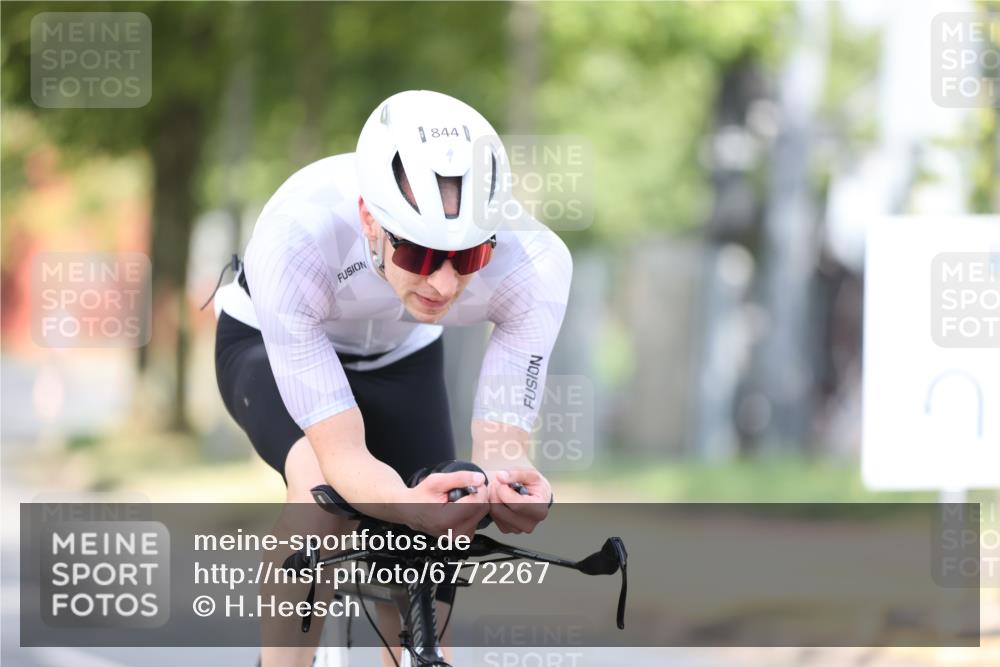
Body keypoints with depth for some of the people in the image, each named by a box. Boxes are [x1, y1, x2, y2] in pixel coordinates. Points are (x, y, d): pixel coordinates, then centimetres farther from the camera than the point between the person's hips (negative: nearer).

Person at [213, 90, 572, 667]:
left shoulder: (532, 264, -37)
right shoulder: (296, 240, -44)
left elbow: (502, 444, -31)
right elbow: (344, 453, -42)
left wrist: (514, 489, -57)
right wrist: (409, 506, -64)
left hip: (401, 357, 3)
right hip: (270, 341, -3)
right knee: (323, 486, -34)